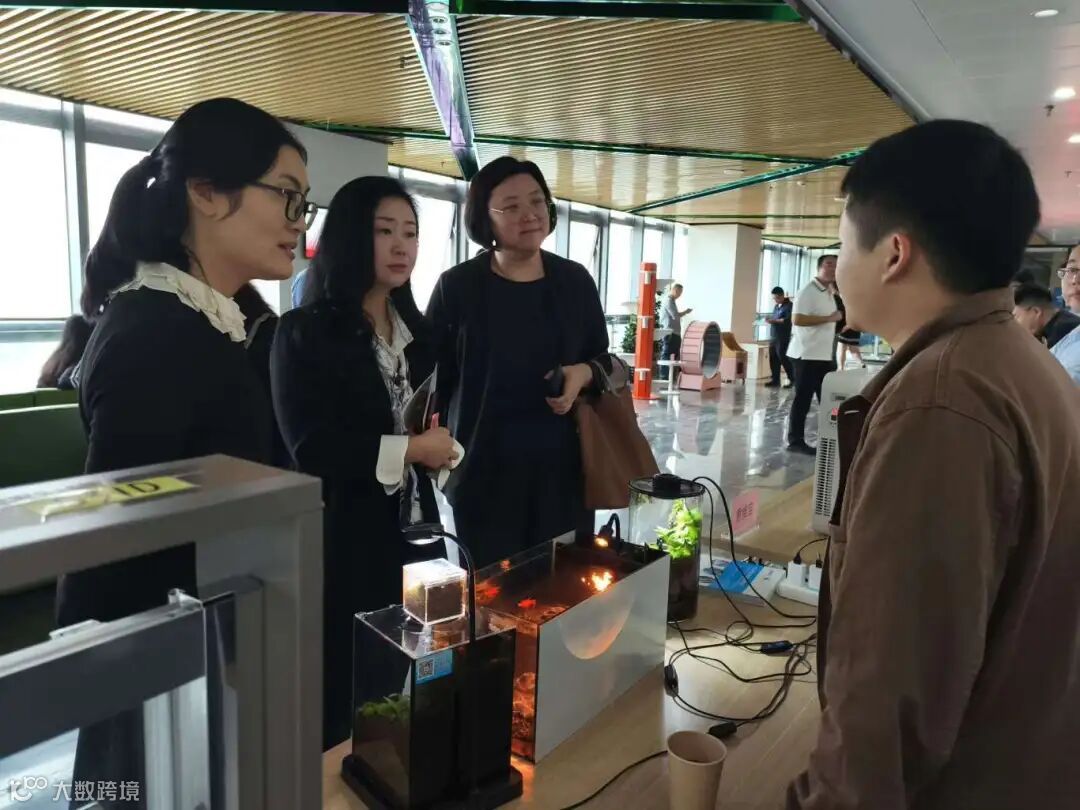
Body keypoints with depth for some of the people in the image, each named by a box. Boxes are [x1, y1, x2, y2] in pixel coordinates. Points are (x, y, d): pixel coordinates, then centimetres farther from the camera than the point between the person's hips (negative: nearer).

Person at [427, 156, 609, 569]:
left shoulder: (575, 281, 4)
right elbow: (431, 376, 0)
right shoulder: (457, 286, -4)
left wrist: (583, 374, -9)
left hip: (563, 464, 3)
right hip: (483, 466, -2)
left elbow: (604, 359, 13)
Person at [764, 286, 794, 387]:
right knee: (773, 359, 5)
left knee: (782, 358, -10)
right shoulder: (776, 306, 21)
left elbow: (788, 320, -17)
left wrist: (774, 320, -20)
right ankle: (775, 380, 10)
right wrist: (770, 319, 5)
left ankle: (793, 379, 0)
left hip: (783, 337, -8)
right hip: (773, 336, 8)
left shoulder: (789, 306, -5)